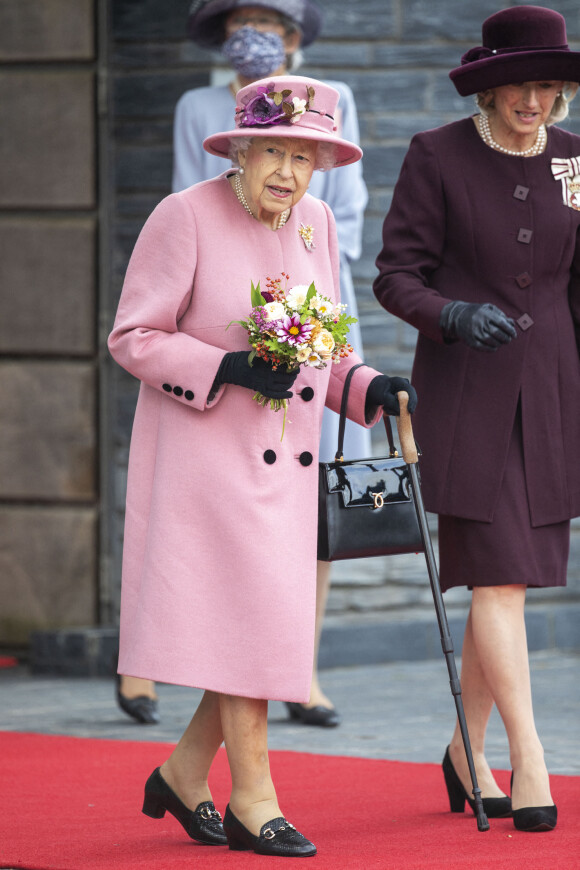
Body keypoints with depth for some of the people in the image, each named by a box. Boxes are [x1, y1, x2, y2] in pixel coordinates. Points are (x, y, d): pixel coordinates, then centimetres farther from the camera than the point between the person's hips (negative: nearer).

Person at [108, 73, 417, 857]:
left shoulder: (316, 224, 6)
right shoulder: (186, 217, -13)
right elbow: (133, 338, -11)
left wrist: (368, 389, -2)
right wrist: (229, 369, -23)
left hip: (284, 462, 7)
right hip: (204, 453, -6)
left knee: (272, 629, 6)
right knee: (248, 619, -9)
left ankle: (185, 772, 23)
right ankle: (252, 799, 1)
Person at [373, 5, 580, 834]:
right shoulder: (437, 156, -5)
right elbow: (395, 277, -4)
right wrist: (454, 315, -24)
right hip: (463, 391, -4)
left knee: (503, 580, 8)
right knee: (499, 576, -11)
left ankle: (468, 752, 22)